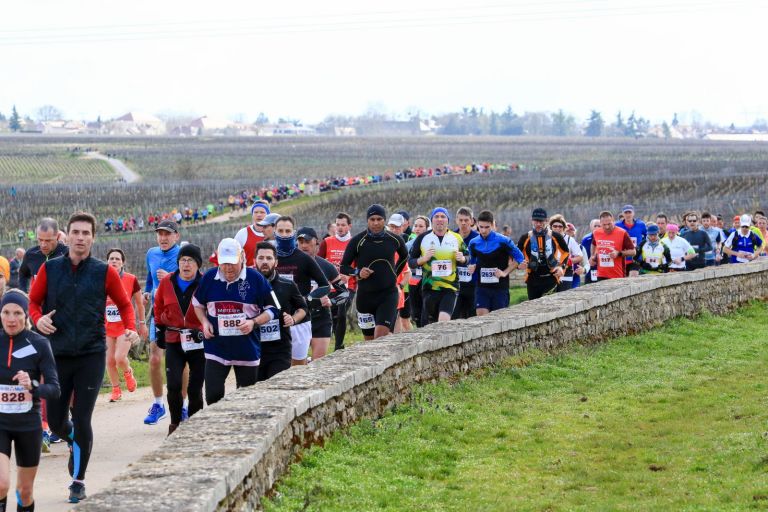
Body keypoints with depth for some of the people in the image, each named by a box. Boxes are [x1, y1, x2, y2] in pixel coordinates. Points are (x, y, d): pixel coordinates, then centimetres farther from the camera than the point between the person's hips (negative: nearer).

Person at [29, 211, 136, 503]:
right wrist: (38, 318, -12)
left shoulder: (105, 272, -1)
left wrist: (131, 328, -9)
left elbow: (124, 303, 9)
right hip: (57, 355, 2)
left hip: (92, 356, -2)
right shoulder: (50, 269, 2)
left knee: (82, 421, -5)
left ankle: (78, 479, 10)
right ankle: (73, 442, 41)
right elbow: (33, 301, 10)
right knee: (55, 420, 5)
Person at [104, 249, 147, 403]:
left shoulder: (131, 279, -6)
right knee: (110, 360, 3)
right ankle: (116, 390, 21)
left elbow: (139, 303, 6)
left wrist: (142, 323, 10)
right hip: (107, 327, 3)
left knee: (120, 358, -17)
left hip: (125, 325, -3)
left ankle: (128, 372, 18)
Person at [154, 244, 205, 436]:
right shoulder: (167, 282, 2)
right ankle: (175, 423, 9)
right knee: (173, 385, -9)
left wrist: (205, 331, -9)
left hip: (199, 342, -2)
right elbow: (159, 307, 17)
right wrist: (160, 329, 16)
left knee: (195, 388, 3)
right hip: (174, 342, 2)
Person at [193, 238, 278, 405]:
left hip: (247, 350, -1)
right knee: (213, 395, -7)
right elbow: (198, 303, 16)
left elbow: (272, 309, -1)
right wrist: (205, 322, -1)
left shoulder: (255, 279, -8)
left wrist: (254, 322, -16)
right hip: (216, 349, 1)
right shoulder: (209, 278, -1)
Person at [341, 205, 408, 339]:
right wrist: (357, 272, -18)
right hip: (365, 296, 1)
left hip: (388, 294, -1)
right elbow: (343, 267, 0)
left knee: (381, 336, -17)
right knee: (369, 339, 8)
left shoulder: (395, 240, 1)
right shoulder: (357, 241, -5)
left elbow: (404, 257, 23)